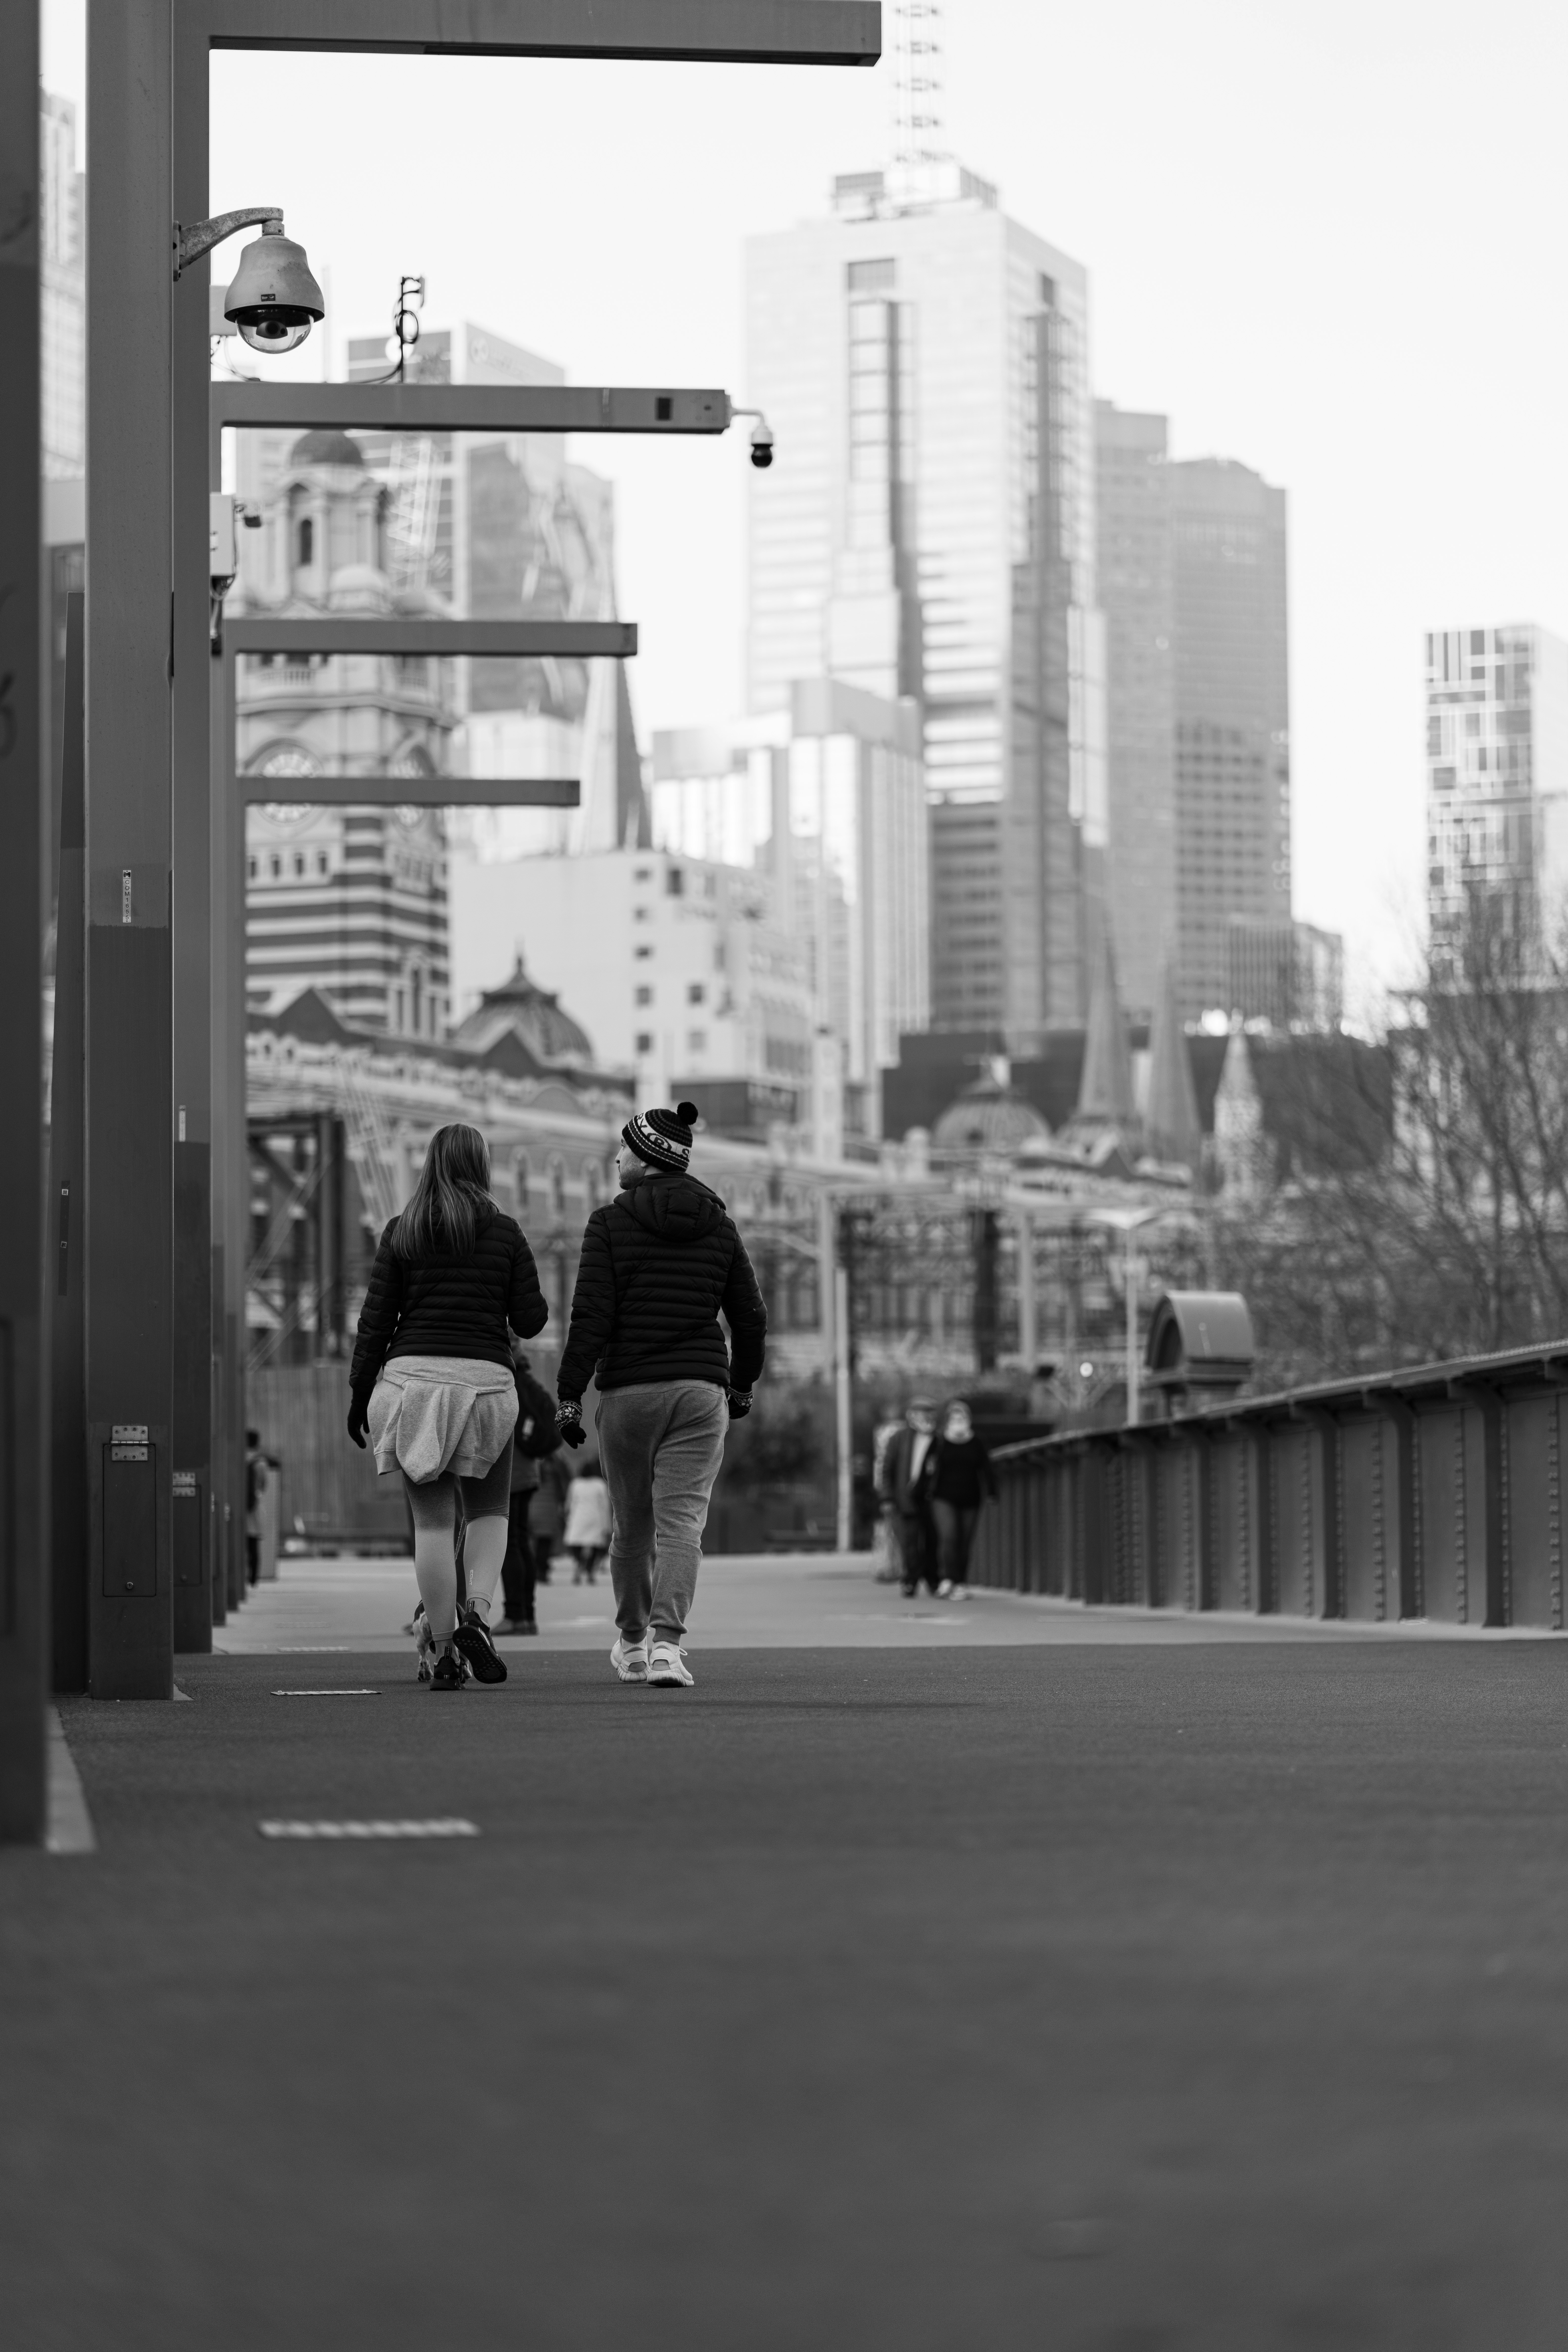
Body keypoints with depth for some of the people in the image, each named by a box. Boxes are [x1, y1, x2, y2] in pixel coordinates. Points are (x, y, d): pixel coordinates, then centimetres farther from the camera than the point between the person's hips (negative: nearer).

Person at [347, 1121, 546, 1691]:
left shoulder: (401, 1234, 5)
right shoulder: (504, 1233, 3)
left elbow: (375, 1320, 4)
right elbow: (530, 1321, 2)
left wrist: (360, 1394, 10)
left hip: (412, 1377, 1)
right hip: (484, 1379, -1)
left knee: (432, 1517, 5)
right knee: (489, 1509, 16)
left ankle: (442, 1653, 1)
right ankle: (477, 1614, -7)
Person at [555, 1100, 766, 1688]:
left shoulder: (611, 1223, -4)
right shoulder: (717, 1224, 7)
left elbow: (591, 1317, -10)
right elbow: (751, 1316, 10)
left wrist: (569, 1396, -6)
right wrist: (742, 1385, 23)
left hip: (628, 1391, -1)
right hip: (701, 1391, 1)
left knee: (631, 1525, 12)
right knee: (682, 1521, -4)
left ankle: (632, 1644, 25)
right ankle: (666, 1643, -19)